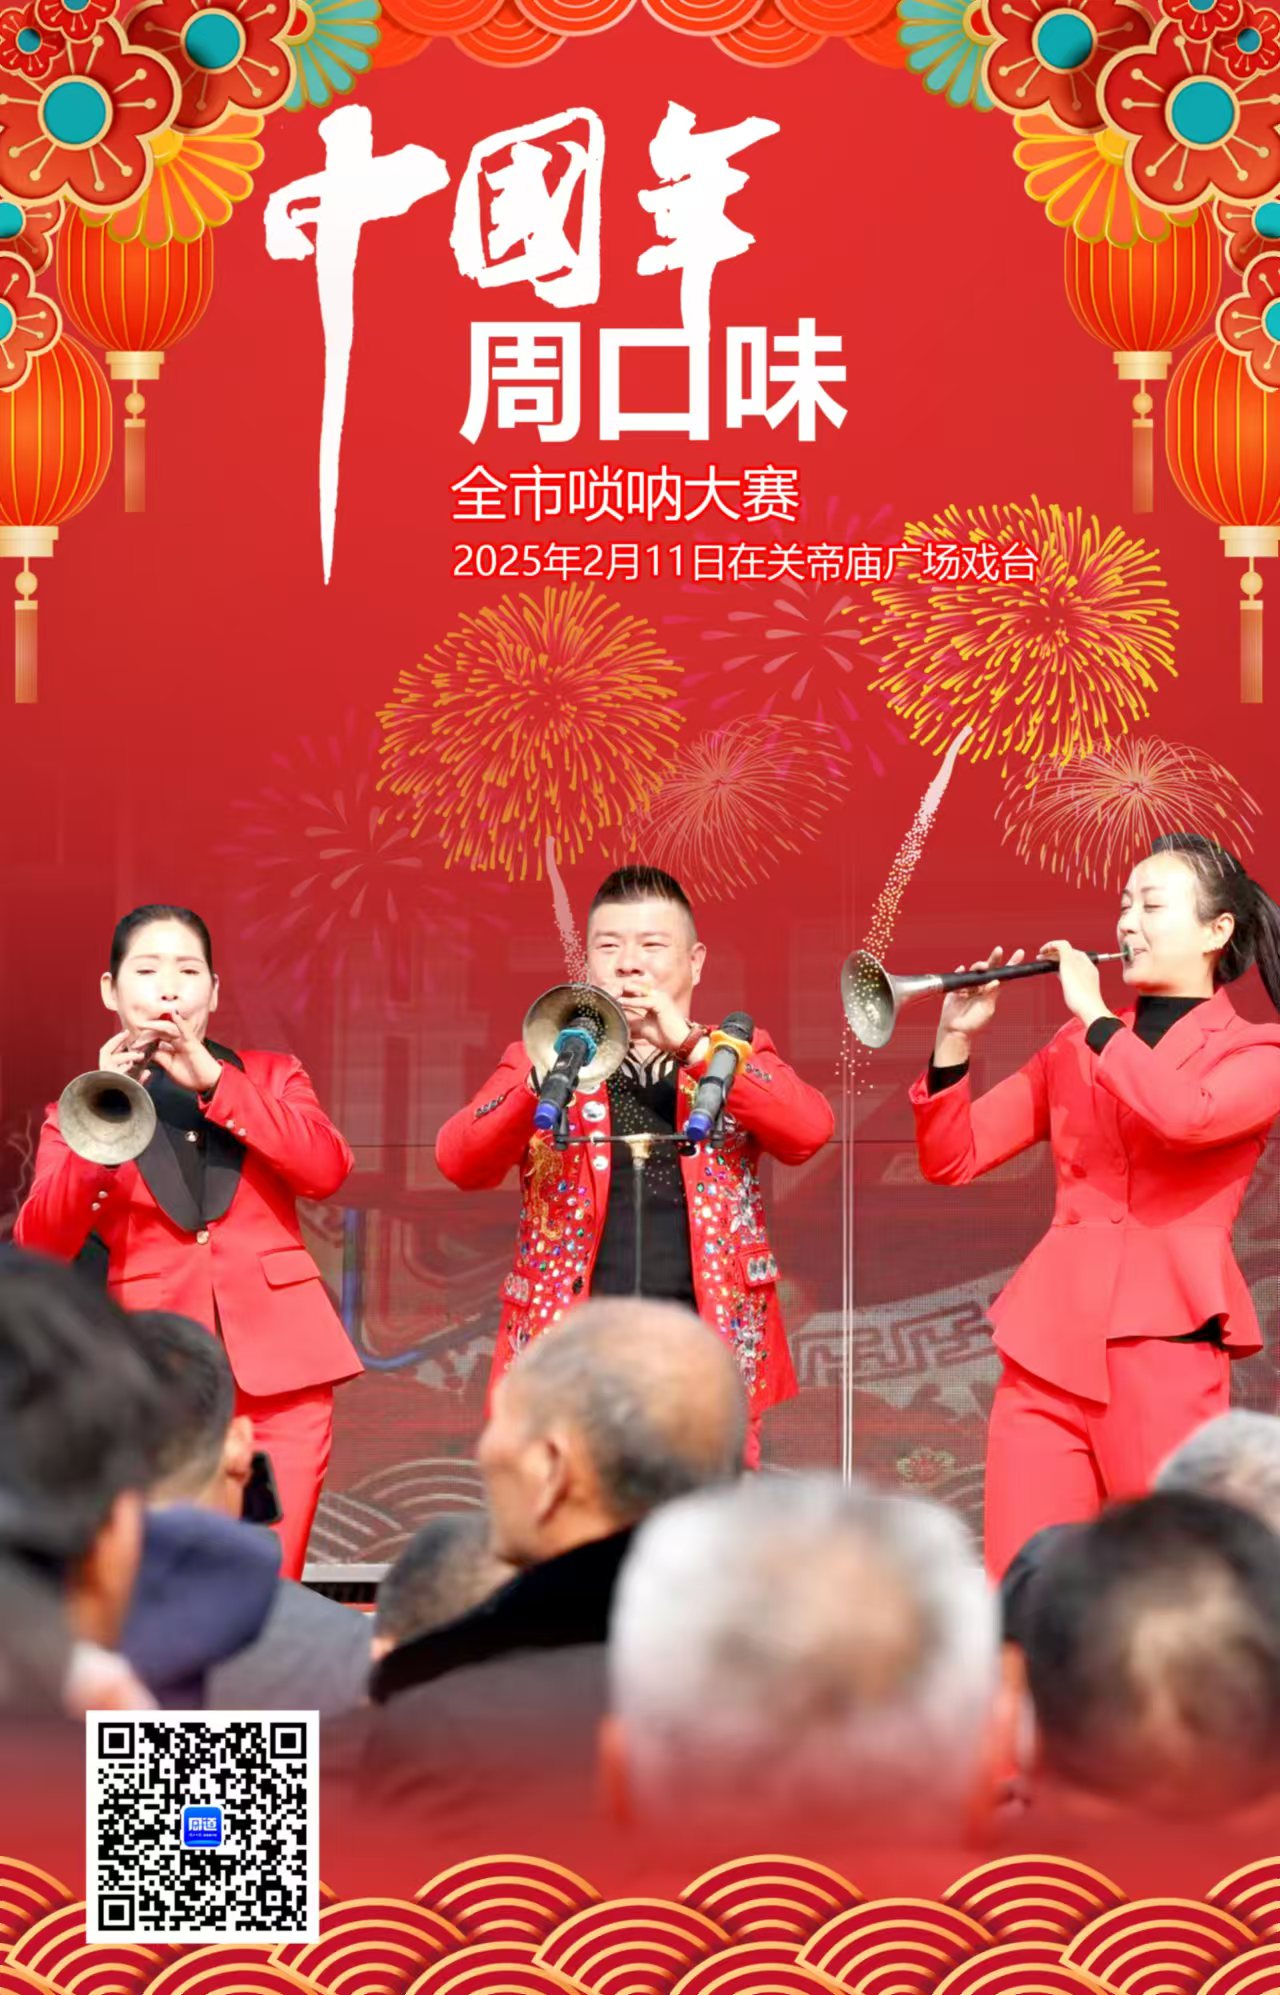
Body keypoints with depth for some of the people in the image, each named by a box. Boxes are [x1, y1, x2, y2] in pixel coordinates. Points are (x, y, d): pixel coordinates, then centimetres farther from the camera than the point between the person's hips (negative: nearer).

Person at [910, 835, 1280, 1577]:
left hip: (1164, 1346, -4)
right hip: (1048, 1339, 4)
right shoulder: (1073, 1050, 17)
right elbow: (952, 1160, 13)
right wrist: (956, 1040, -1)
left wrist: (1096, 1017, -9)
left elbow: (1187, 1116, -19)